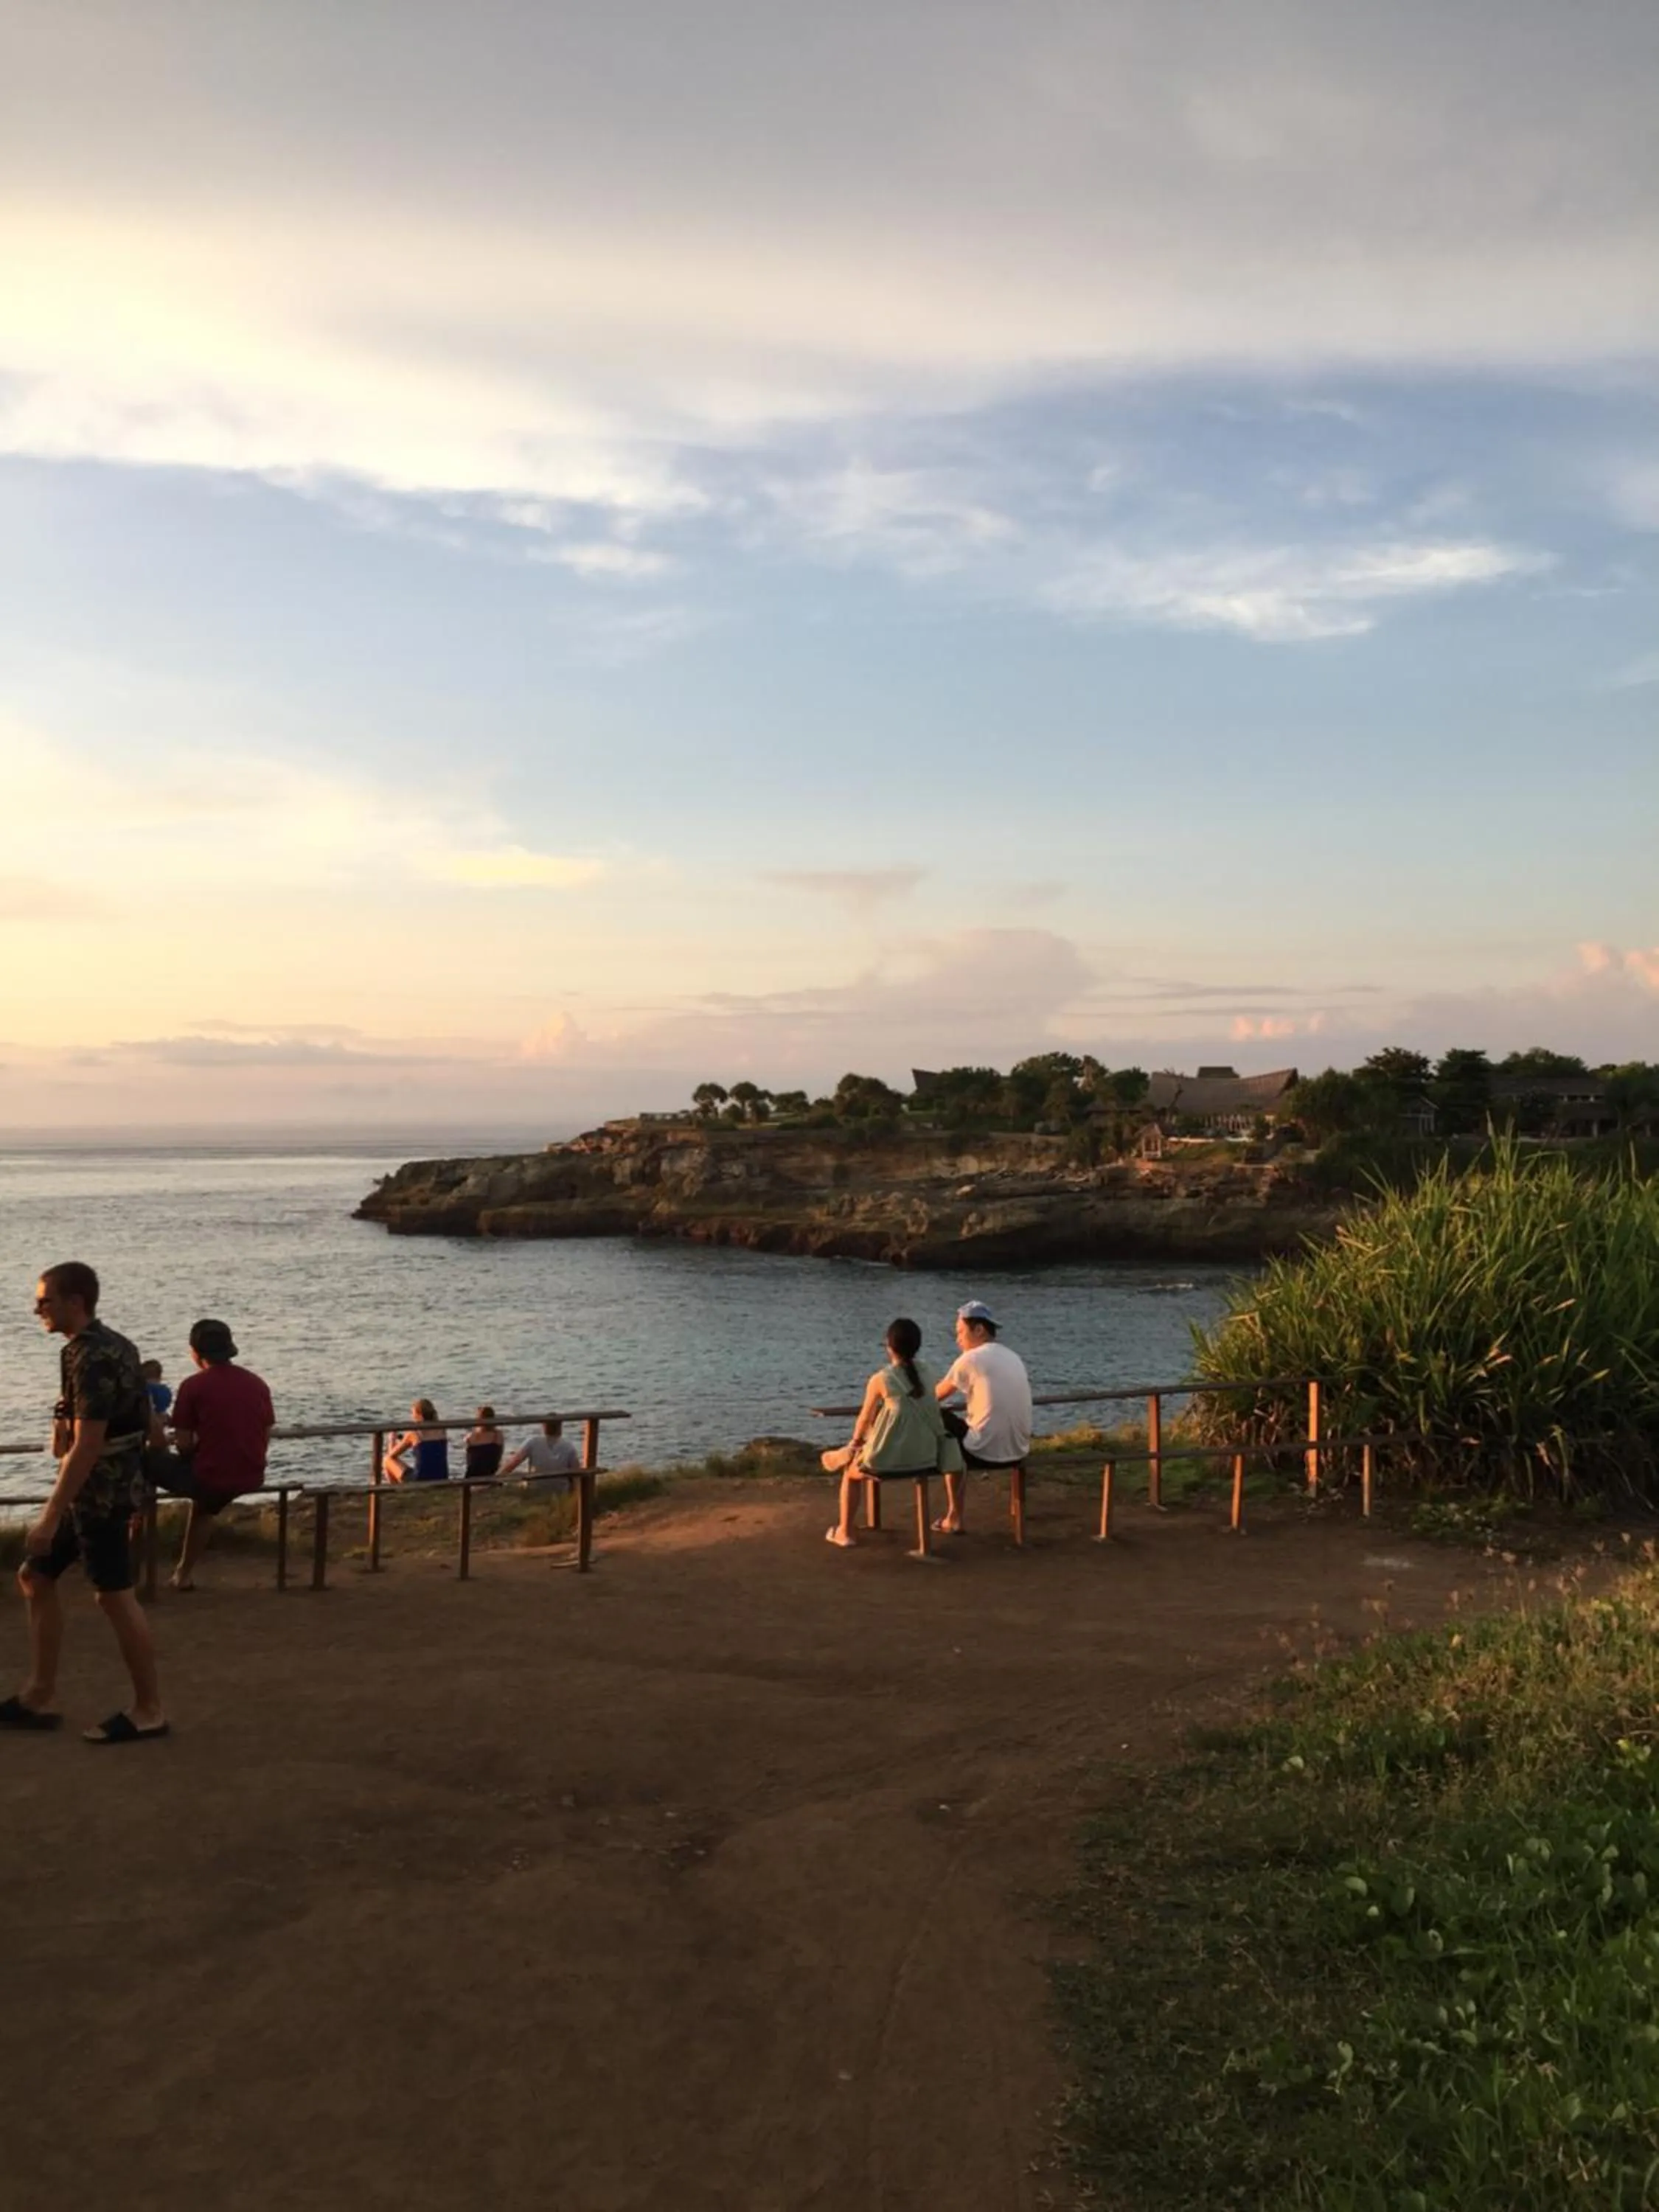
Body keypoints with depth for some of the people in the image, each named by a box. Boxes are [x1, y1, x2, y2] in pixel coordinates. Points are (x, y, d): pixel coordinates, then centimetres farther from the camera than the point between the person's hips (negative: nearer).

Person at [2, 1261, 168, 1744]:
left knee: (114, 1596, -3)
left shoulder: (93, 1359, -20)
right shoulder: (110, 1346, 11)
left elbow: (87, 1447, -24)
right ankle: (40, 1696, 20)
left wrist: (50, 1517, -22)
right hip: (99, 1488, 10)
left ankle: (148, 1711, 7)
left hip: (99, 1491, -10)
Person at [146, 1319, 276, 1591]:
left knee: (148, 1461, 17)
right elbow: (266, 1439, 10)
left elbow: (183, 1446, -8)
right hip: (252, 1479, 6)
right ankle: (185, 1572, 49)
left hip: (210, 1476, -6)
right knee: (205, 1504, 39)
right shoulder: (258, 1383, 7)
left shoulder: (194, 1385, -9)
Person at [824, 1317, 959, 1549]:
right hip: (926, 1458, 5)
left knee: (851, 1471, 27)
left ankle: (845, 1532, 29)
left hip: (890, 1461, -5)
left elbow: (864, 1420, 0)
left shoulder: (880, 1379, -12)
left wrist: (855, 1441, 23)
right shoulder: (925, 1374, 3)